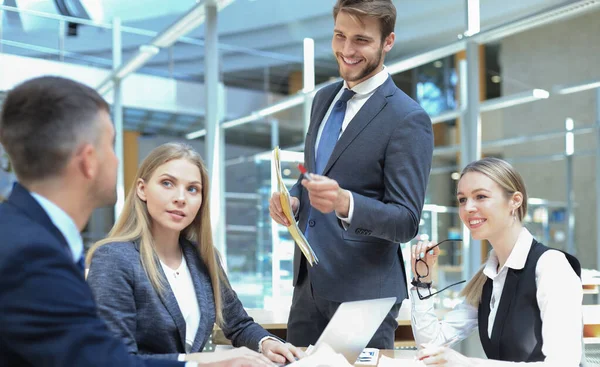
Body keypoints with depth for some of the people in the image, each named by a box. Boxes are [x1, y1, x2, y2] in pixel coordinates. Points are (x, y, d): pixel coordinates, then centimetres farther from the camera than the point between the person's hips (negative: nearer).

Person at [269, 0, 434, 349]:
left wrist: (345, 203, -32)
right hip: (307, 282, 7)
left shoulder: (408, 119, -13)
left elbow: (407, 221, -15)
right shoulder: (324, 99, 9)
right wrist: (292, 199, -2)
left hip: (363, 292, -7)